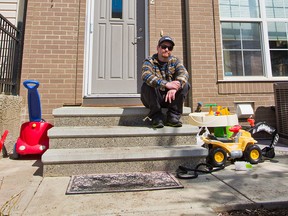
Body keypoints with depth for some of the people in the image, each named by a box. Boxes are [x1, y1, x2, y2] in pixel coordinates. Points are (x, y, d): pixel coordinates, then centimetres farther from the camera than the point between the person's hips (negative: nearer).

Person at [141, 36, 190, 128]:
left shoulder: (175, 61, 5)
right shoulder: (149, 61, -5)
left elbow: (183, 73, -16)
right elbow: (146, 75, -29)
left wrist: (175, 88, -38)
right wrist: (166, 84, -43)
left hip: (170, 97, 3)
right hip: (153, 99, -2)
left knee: (185, 85, -18)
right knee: (147, 85, -30)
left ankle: (173, 116, -16)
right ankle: (156, 116, -19)